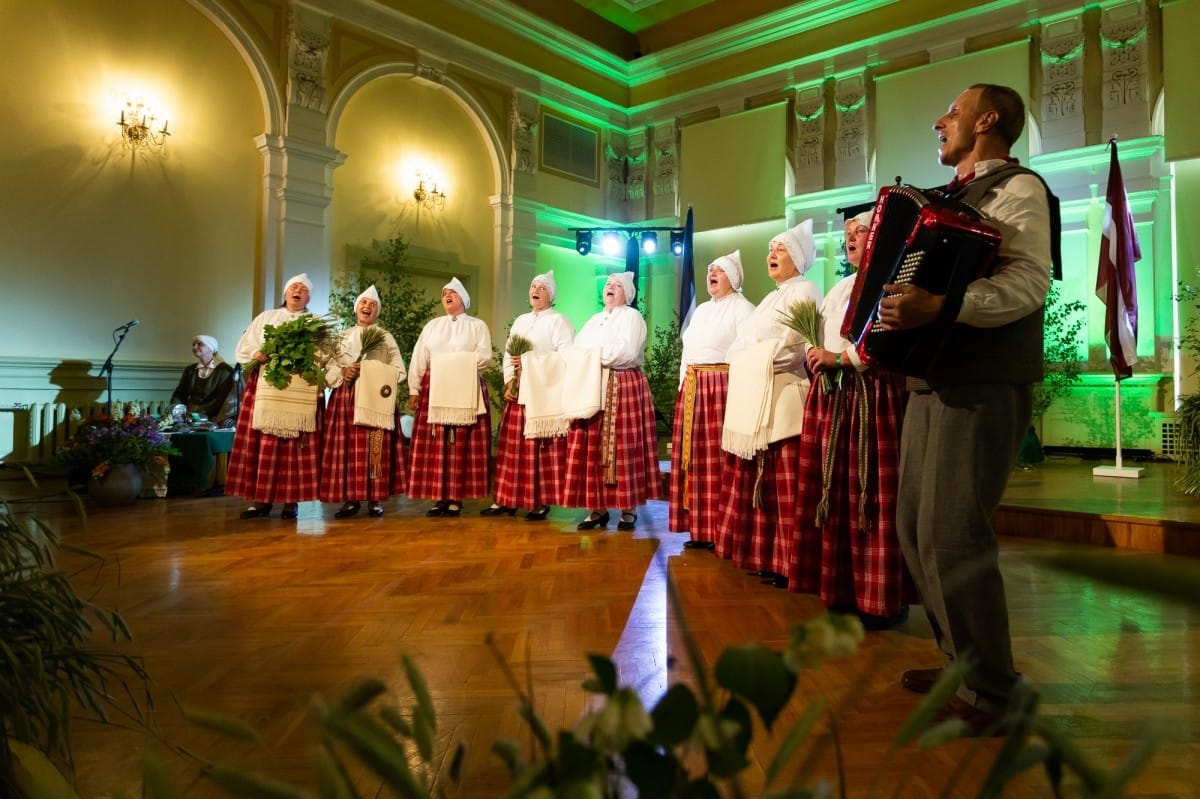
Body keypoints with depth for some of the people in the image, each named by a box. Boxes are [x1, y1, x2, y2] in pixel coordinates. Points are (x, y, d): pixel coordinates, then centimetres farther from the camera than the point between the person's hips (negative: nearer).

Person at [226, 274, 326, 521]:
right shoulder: (265, 317, 18)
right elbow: (243, 348, 12)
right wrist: (257, 354, -9)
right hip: (265, 386, 2)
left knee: (296, 445, -5)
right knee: (261, 443, -3)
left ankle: (291, 501, -2)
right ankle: (262, 499, 1)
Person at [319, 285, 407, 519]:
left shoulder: (386, 338, 12)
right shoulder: (342, 337, 18)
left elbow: (398, 371, 3)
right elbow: (329, 369, 10)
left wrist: (374, 374, -13)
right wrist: (343, 372, -11)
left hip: (376, 399, -2)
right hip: (345, 399, 2)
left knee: (376, 448, -9)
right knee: (346, 447, -5)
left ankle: (375, 499, -5)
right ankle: (350, 499, 0)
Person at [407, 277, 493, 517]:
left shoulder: (477, 326, 10)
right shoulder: (431, 326, 18)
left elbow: (485, 356, -4)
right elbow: (418, 360, 10)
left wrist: (458, 361, -14)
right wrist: (413, 390, 0)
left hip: (466, 392, -2)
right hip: (434, 391, 3)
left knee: (462, 447, -5)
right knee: (435, 446, -4)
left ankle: (456, 499, -2)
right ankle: (440, 498, 0)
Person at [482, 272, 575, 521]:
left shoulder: (559, 321, 0)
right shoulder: (520, 321, 20)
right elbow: (508, 354, 15)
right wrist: (508, 382, 0)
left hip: (545, 392, -6)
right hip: (518, 391, 6)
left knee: (542, 448, -6)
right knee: (513, 446, 4)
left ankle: (542, 502, -1)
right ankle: (507, 500, 8)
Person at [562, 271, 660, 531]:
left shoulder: (632, 317, 1)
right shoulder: (594, 320, 22)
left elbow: (627, 352, -14)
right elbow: (577, 351, 13)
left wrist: (594, 353, -8)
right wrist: (582, 358, -9)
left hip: (624, 388, -6)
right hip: (592, 389, 6)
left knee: (623, 449, -5)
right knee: (592, 450, 0)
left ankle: (629, 509, 2)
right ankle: (599, 508, 6)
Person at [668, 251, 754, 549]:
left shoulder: (741, 308, -2)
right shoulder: (701, 310, 23)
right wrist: (684, 385, 15)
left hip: (722, 386, -8)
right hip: (692, 388, 8)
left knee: (717, 459, -9)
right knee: (695, 458, 5)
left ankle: (722, 531, -3)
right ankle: (700, 529, 12)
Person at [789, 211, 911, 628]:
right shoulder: (840, 287, 23)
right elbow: (819, 337, 22)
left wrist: (841, 358, -14)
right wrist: (815, 356, 2)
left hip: (874, 397, -7)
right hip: (831, 397, 8)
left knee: (873, 497, -5)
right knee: (837, 494, 6)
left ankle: (883, 599, 6)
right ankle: (844, 589, 15)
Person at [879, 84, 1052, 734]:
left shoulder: (1017, 188, -5)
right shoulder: (954, 198, 21)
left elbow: (1028, 283, -22)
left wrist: (939, 307, -35)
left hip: (983, 387, -9)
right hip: (934, 380, 9)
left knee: (950, 534, -12)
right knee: (915, 527, 10)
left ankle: (989, 692, 3)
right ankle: (960, 659, 25)